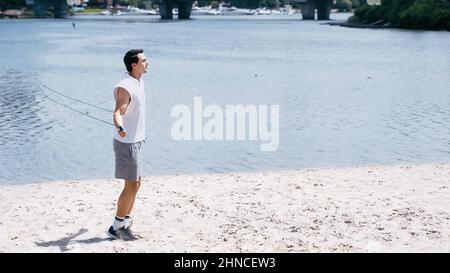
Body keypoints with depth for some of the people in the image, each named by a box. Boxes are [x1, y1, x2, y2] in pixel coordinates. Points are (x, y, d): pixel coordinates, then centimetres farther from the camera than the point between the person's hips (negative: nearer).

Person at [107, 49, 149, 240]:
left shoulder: (139, 83, 10)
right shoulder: (125, 87, -19)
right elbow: (118, 112, -31)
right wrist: (120, 128, -53)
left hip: (135, 141, 10)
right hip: (127, 143, -10)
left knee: (135, 184, 14)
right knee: (131, 186, -6)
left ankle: (125, 224, 22)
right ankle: (116, 228, 4)